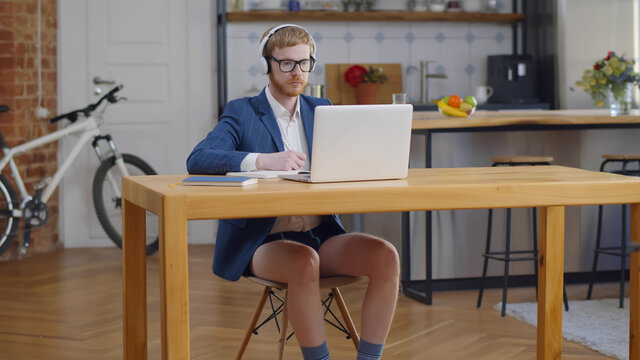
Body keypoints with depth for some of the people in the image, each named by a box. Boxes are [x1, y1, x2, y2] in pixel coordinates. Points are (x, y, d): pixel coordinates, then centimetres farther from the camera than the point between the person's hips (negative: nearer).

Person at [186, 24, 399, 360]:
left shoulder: (320, 110, 16)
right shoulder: (242, 113, 1)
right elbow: (197, 160, -15)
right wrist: (265, 160, -29)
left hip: (320, 234, 4)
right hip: (262, 241, -4)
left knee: (386, 255, -22)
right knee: (305, 262, -36)